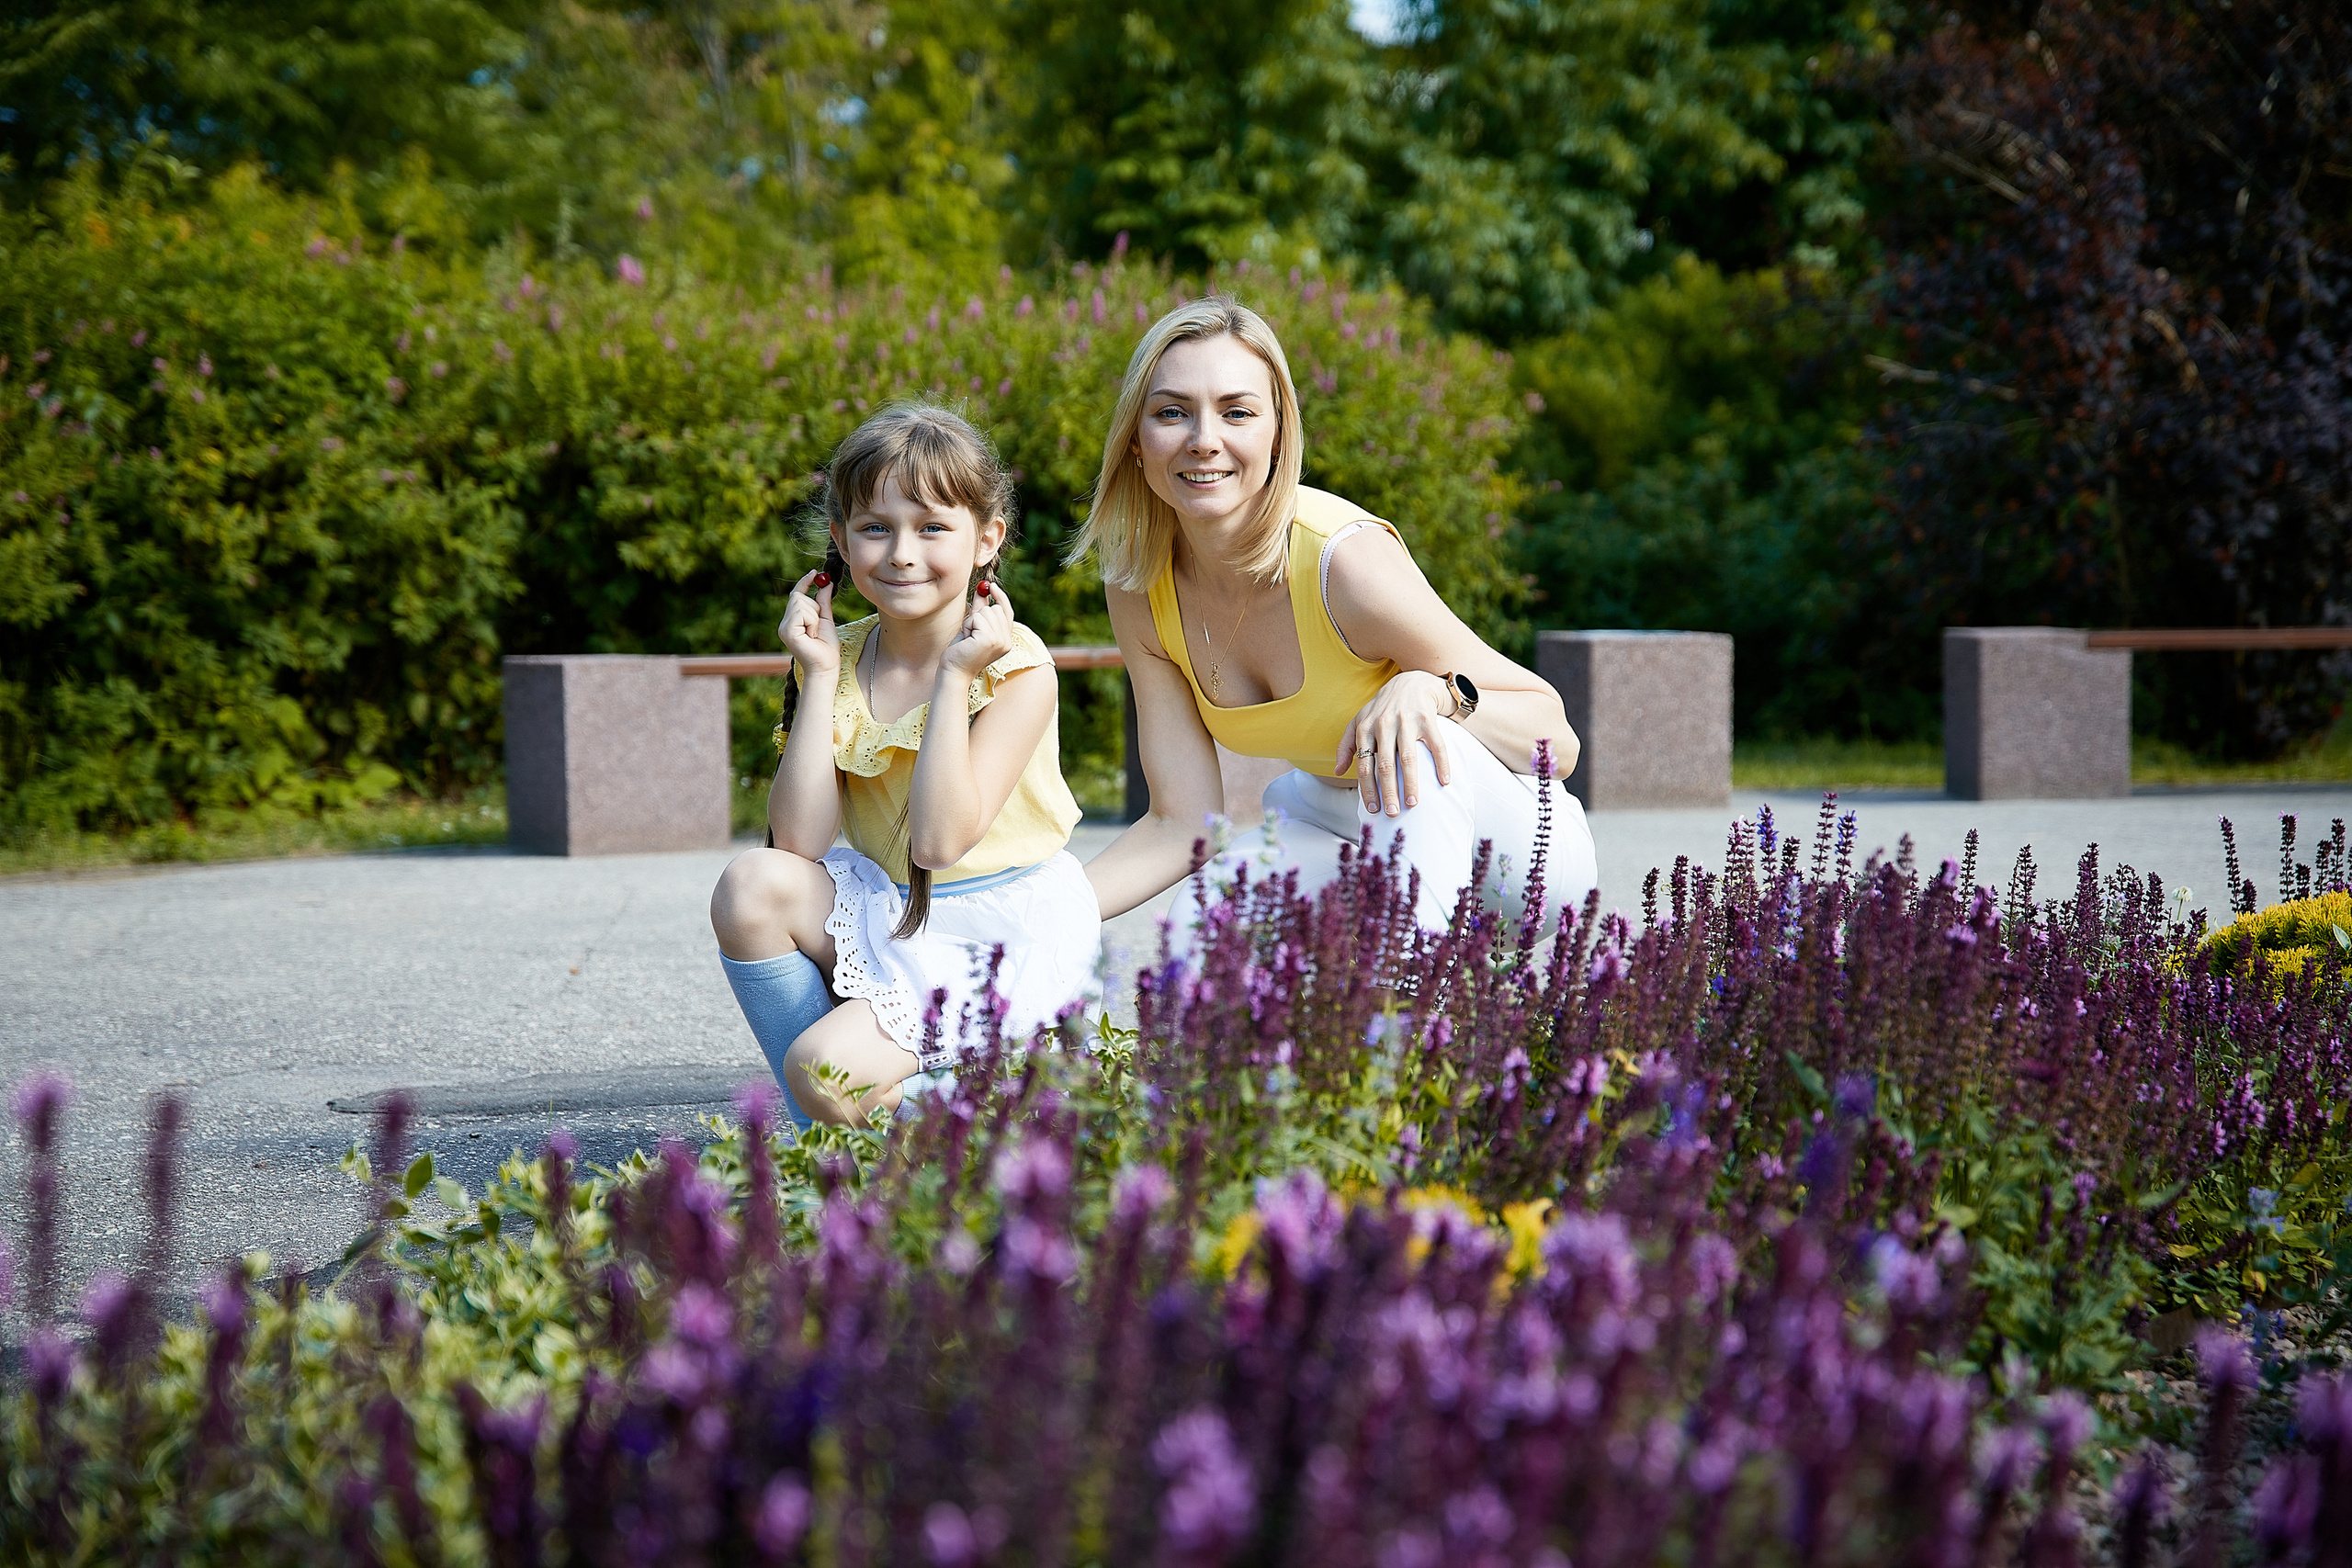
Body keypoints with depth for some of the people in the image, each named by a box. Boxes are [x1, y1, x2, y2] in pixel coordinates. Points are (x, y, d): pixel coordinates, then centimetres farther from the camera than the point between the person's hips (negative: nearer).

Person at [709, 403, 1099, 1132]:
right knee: (753, 885, -21)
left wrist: (954, 675, -23)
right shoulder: (841, 659, 1)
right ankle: (818, 1127, -6)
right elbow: (799, 841, -11)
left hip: (1005, 938, -6)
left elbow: (941, 841, -24)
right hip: (889, 920, 6)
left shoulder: (1016, 667, -14)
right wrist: (819, 677, -12)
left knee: (828, 1069, -26)